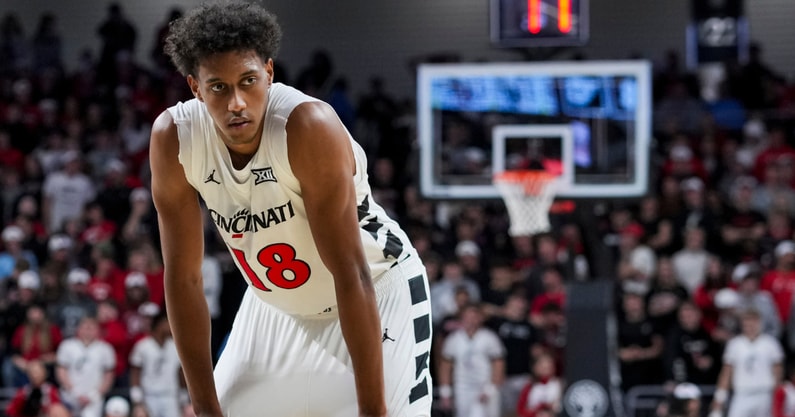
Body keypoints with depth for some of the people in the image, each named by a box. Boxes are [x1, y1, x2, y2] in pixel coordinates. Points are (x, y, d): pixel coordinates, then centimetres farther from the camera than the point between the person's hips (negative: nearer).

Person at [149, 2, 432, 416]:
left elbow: (351, 274, -31)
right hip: (276, 306, 5)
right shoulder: (172, 139, -19)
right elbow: (183, 276, -11)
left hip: (377, 293, -5)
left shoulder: (309, 126, -32)